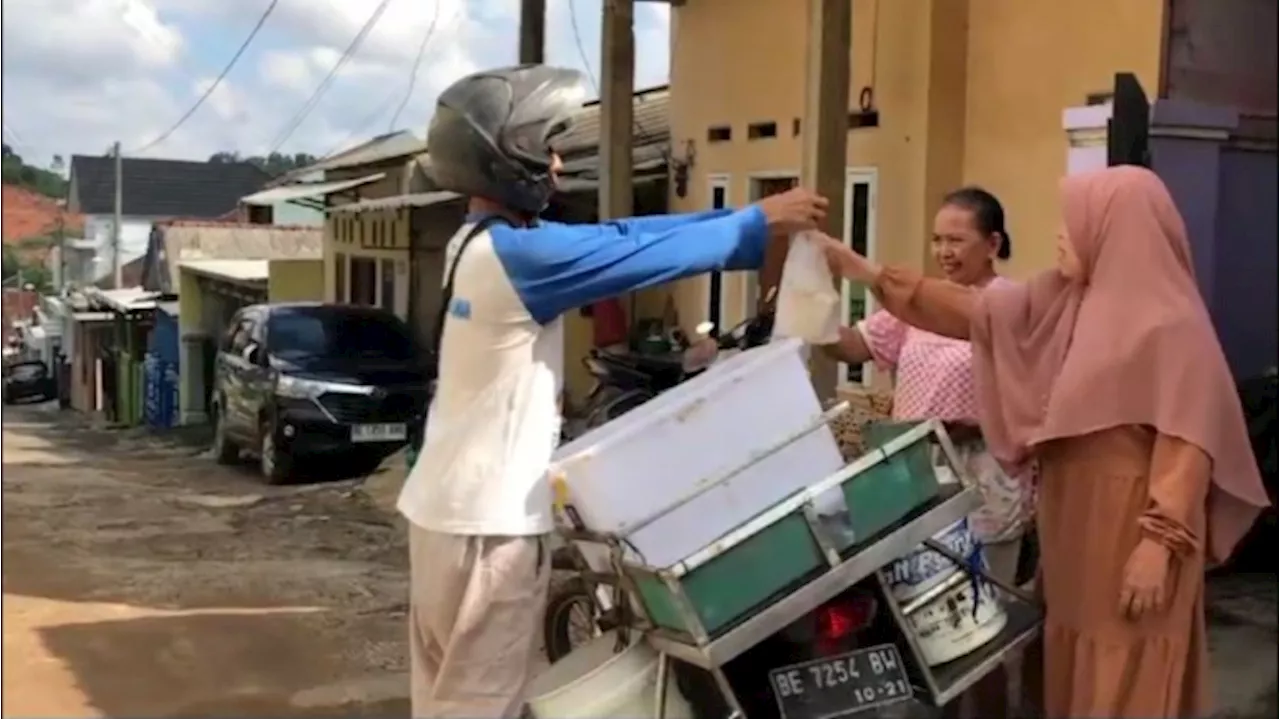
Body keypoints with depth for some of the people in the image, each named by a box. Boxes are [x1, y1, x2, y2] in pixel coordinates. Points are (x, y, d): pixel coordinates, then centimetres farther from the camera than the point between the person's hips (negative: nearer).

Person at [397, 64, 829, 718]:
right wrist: (759, 222, -3)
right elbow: (647, 254, -16)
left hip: (450, 504, 10)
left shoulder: (481, 242, 11)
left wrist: (742, 220, 9)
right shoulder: (517, 253, -19)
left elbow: (617, 235, 10)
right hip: (489, 518, -10)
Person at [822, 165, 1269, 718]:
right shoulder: (1062, 301, 8)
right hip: (1074, 521, 8)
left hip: (1133, 529, -8)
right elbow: (973, 312, 12)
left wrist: (1161, 544, -23)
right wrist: (875, 276, 9)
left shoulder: (1172, 327, -15)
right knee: (1074, 668, 15)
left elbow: (1187, 443, -19)